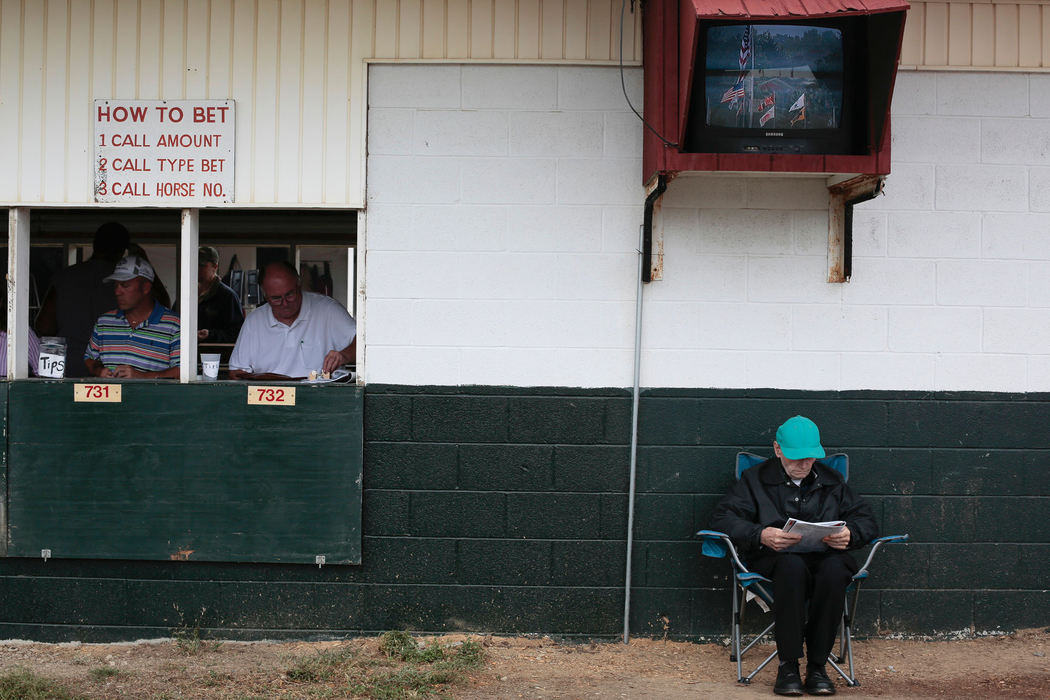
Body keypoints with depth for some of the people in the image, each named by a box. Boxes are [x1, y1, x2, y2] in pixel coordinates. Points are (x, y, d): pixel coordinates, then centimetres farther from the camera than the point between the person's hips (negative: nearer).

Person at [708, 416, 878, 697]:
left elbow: (867, 520, 18)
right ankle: (788, 666, -30)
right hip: (774, 558, -2)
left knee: (834, 569, -36)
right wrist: (760, 535, -18)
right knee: (792, 565, -39)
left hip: (825, 556, 2)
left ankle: (817, 666, -25)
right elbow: (723, 518, 1)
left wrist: (850, 534, -7)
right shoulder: (755, 479, 14)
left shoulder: (832, 481, 22)